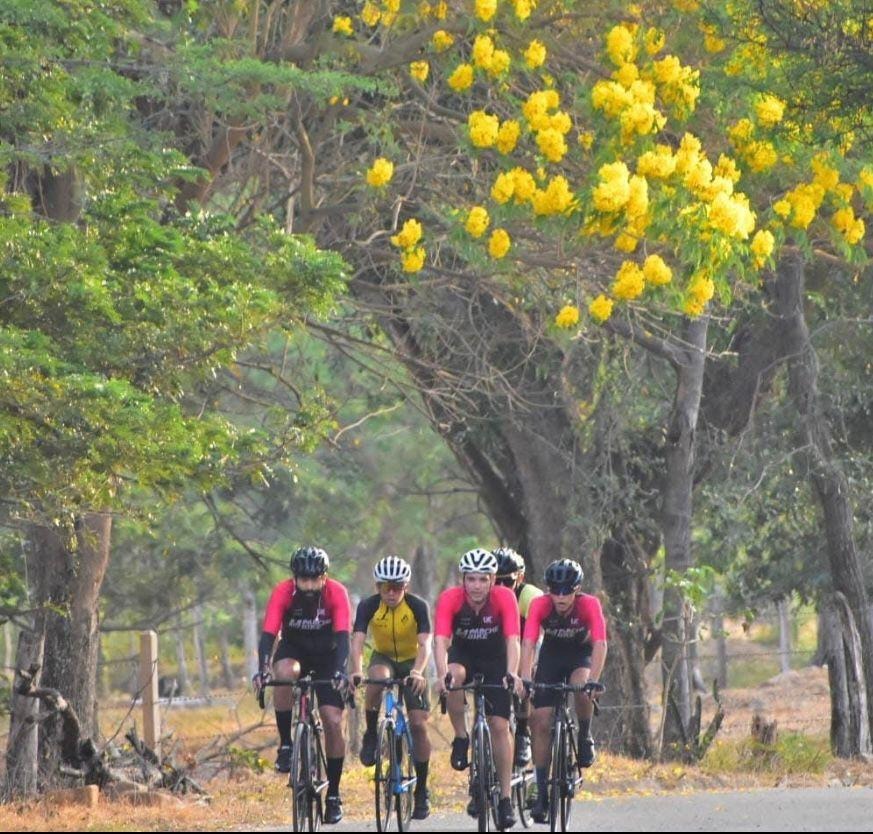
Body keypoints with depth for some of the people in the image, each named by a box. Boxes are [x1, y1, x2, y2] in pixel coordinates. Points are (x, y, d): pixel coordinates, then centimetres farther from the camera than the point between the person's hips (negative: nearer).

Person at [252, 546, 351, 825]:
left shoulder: (337, 593, -24)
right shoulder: (283, 592, -24)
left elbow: (342, 636, -32)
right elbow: (268, 633, -31)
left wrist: (340, 671, -48)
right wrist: (262, 670, -47)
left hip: (327, 656, 0)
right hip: (294, 651, 0)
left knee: (333, 722, -10)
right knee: (285, 673, -36)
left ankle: (333, 794, 2)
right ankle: (285, 744, -22)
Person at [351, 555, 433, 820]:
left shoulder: (417, 606, -23)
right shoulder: (369, 606, -21)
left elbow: (425, 644, -32)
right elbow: (357, 641, -30)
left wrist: (418, 672, -51)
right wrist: (356, 671, -49)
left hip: (411, 662, 0)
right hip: (383, 657, 0)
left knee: (419, 724, -10)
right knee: (377, 679, -37)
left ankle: (422, 788, 1)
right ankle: (370, 736, -16)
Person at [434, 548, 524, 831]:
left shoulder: (505, 598, -25)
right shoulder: (450, 599, -25)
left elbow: (512, 640, -34)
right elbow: (440, 640, -34)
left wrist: (512, 674, -50)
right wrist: (442, 674, -51)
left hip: (495, 659, 0)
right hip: (463, 654, 0)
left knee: (500, 724, -10)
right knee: (454, 675, -35)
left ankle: (505, 797, -4)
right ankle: (461, 739, -15)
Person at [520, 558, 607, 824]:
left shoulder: (589, 605, -28)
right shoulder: (540, 605, -25)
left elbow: (600, 644, -34)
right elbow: (528, 644, -30)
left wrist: (593, 680, -47)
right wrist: (525, 679, -43)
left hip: (581, 654, -1)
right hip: (551, 655, 2)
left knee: (581, 691, -36)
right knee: (541, 723, -9)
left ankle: (585, 738, -6)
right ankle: (542, 794, -2)